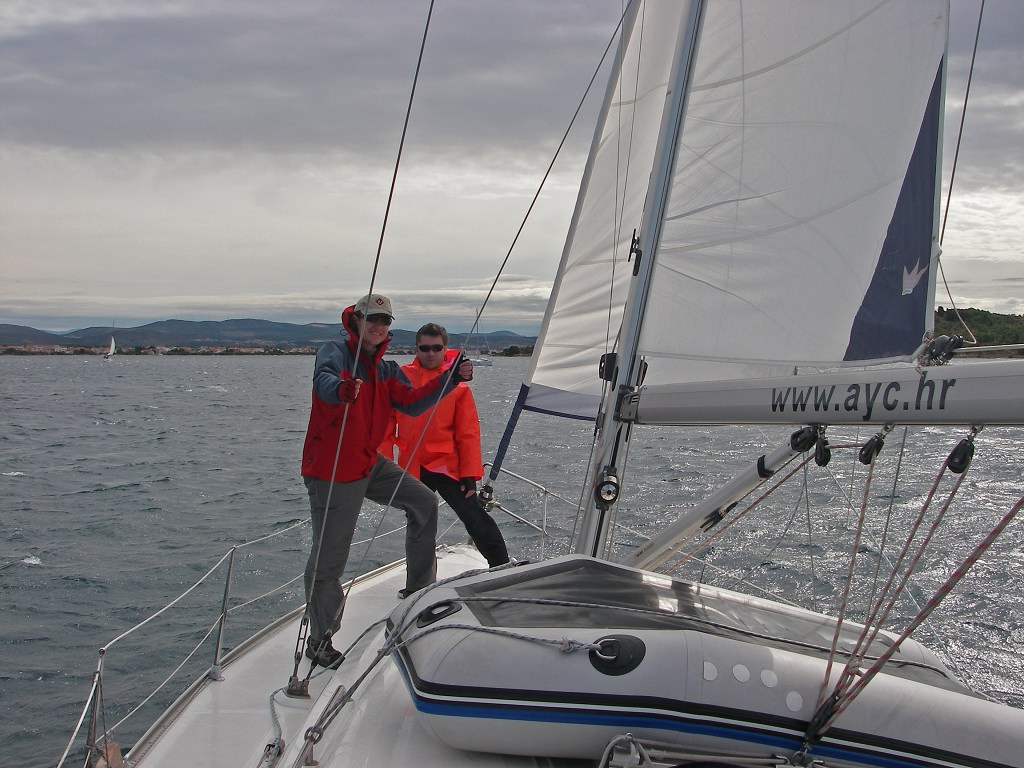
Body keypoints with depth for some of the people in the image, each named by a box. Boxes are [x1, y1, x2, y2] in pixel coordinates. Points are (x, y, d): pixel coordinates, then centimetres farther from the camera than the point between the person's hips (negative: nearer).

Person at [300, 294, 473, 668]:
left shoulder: (387, 369, 11)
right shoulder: (335, 353, -13)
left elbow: (411, 402, 0)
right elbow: (323, 380, -35)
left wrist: (452, 378, -11)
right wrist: (341, 389, -60)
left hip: (370, 465, 8)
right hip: (332, 472, -7)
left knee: (424, 502, 6)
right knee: (328, 559, -2)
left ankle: (418, 588, 19)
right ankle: (319, 640, 13)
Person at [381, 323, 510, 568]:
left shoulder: (458, 383, -3)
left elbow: (468, 433, -3)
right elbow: (388, 423, 6)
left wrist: (470, 474, -8)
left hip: (446, 464, -2)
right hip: (411, 468, 3)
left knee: (476, 519, -12)